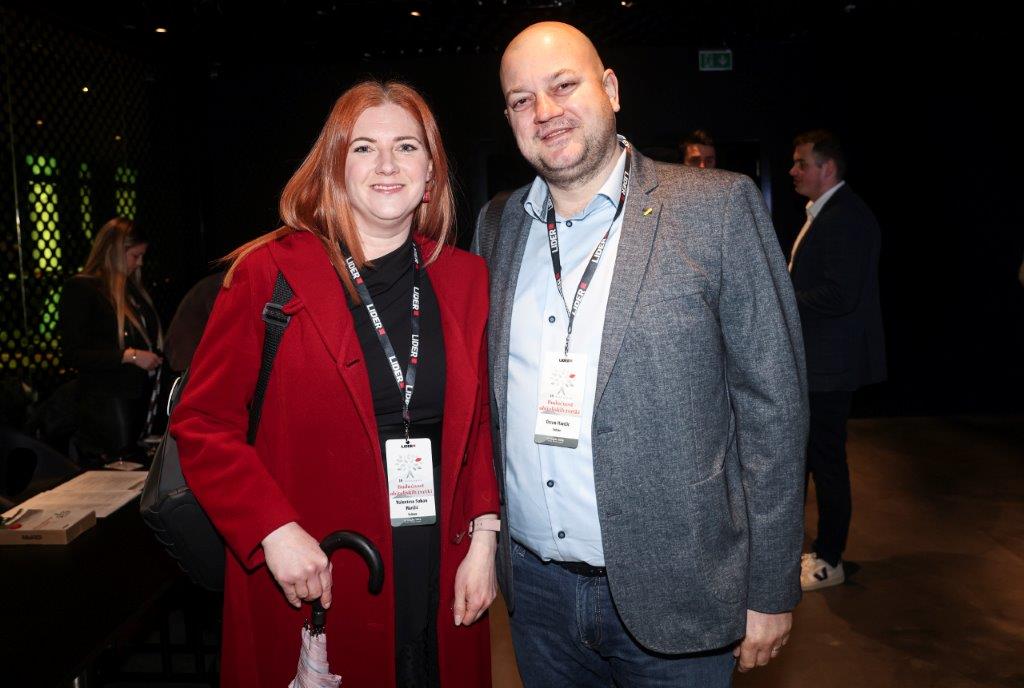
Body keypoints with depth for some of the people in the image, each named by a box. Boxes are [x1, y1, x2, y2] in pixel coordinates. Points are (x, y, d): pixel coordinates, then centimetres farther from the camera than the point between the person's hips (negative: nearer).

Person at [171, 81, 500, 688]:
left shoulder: (465, 277, 5)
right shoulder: (271, 272, -6)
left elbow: (481, 422, 8)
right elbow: (203, 424, -4)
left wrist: (483, 541, -1)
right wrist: (274, 529, -15)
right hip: (311, 585, -3)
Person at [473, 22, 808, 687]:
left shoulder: (719, 208, -9)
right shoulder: (497, 226, 5)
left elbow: (774, 405, -9)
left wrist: (770, 593, -9)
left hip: (670, 593, -4)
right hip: (534, 585, 4)